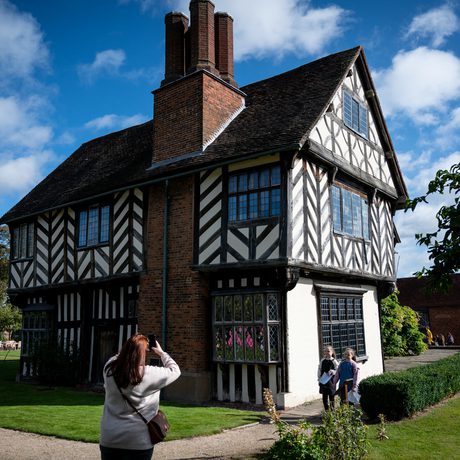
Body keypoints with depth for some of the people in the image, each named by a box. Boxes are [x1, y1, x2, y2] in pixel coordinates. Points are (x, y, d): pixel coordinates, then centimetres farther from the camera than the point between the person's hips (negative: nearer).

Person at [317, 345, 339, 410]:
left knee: (331, 396, 4)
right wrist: (319, 379, 6)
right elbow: (319, 370, 10)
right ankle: (326, 410, 18)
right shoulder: (322, 361, 7)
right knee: (324, 396, 7)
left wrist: (332, 372, -24)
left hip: (331, 381, -4)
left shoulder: (334, 361, -5)